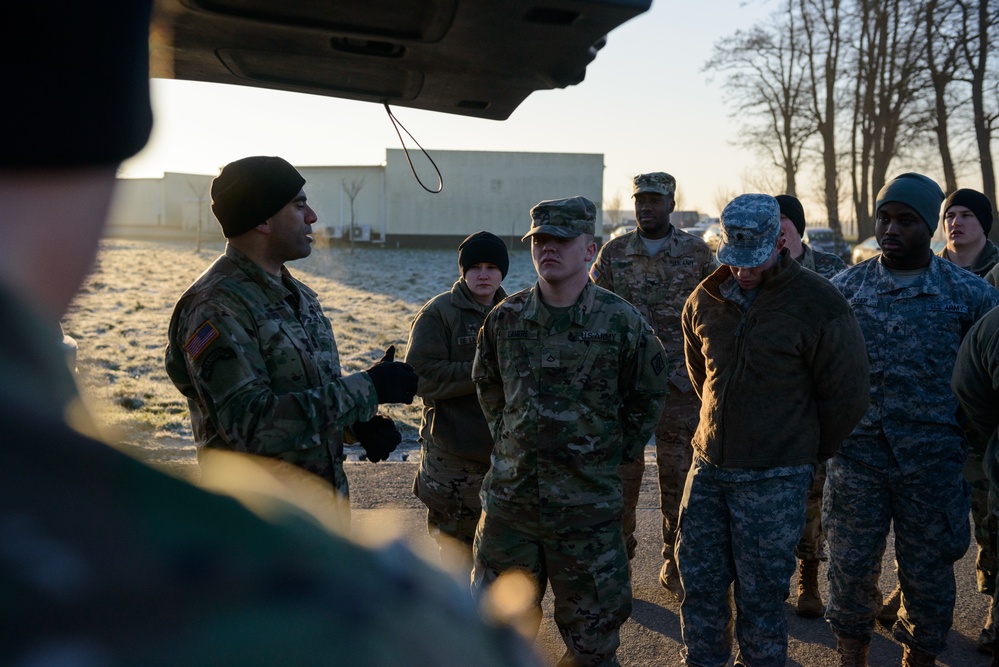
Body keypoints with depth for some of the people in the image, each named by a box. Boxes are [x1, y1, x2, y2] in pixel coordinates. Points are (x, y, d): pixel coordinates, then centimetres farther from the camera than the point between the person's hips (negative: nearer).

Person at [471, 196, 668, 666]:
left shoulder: (621, 322, -8)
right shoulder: (505, 319, -1)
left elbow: (648, 395, 6)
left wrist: (616, 452, 4)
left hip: (587, 506, -2)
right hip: (510, 499, 2)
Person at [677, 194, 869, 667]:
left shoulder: (819, 304, -12)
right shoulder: (705, 300, 4)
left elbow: (846, 395, -5)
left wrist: (810, 450, 5)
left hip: (775, 478, -5)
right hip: (709, 465, 5)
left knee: (760, 594, 5)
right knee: (699, 580, 12)